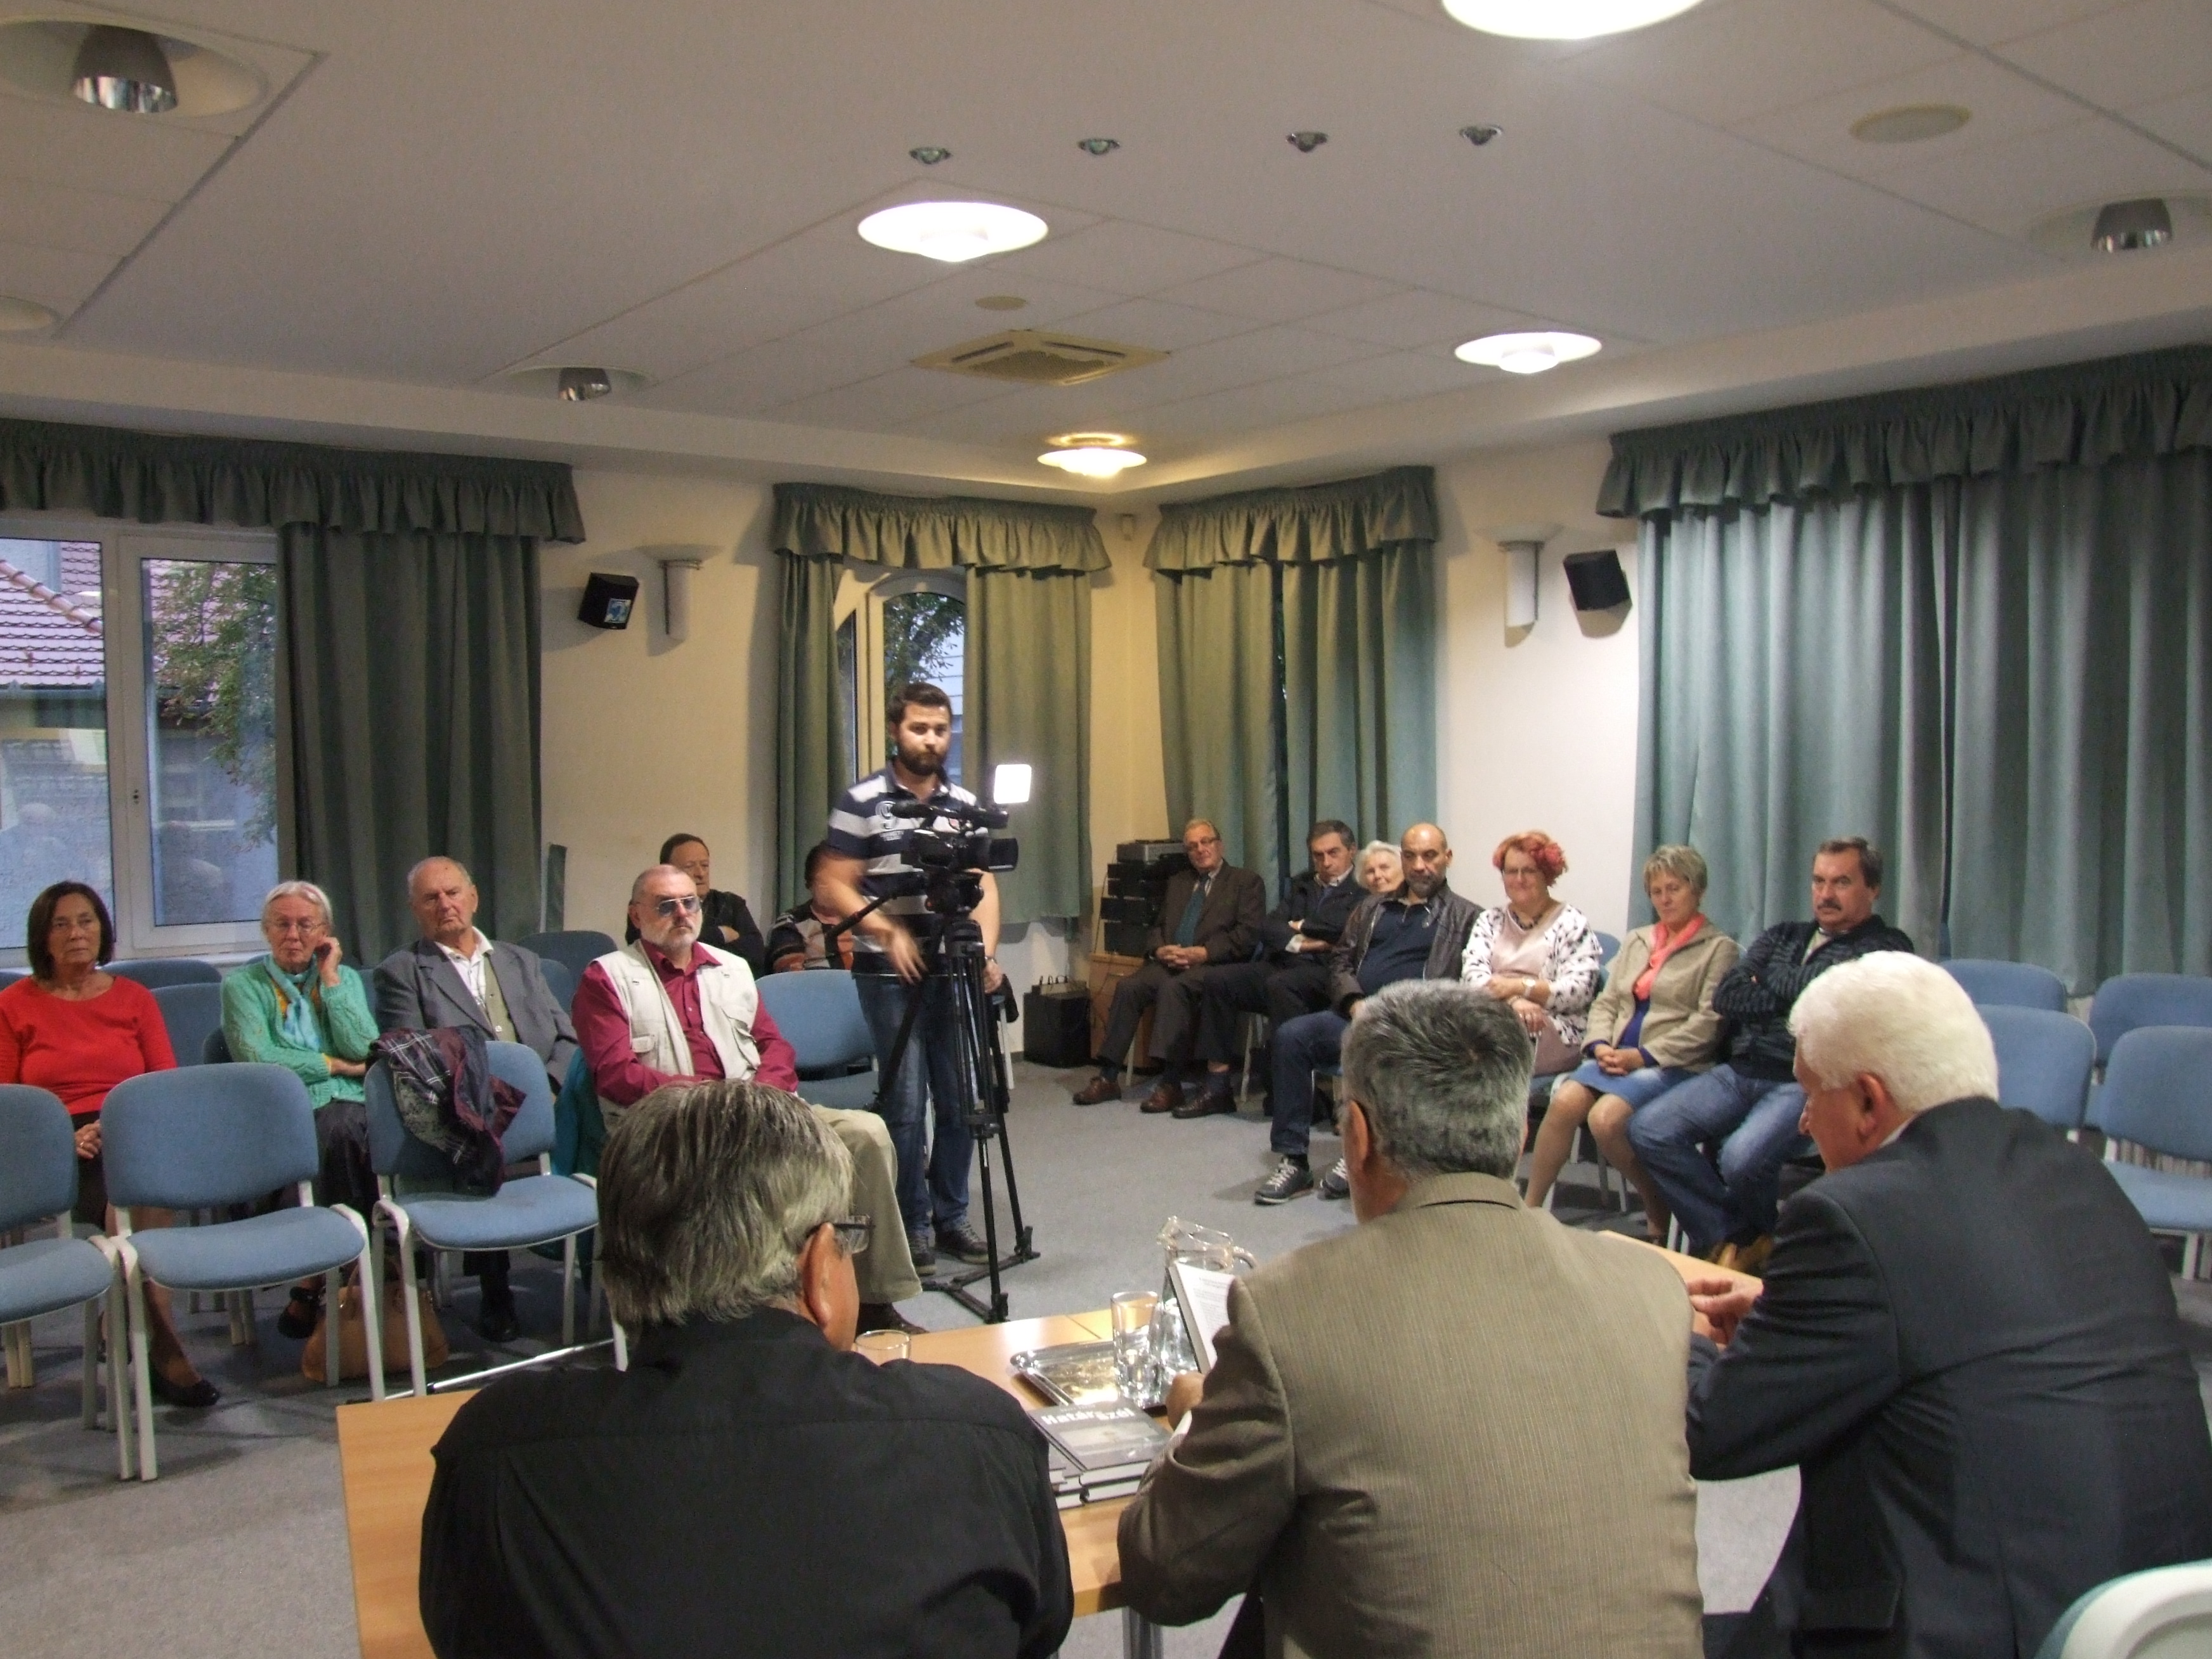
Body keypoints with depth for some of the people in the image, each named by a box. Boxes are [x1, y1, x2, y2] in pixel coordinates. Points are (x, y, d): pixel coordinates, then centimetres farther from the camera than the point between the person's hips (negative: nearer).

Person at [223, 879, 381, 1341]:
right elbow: (256, 1058, -7)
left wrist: (330, 979, 3)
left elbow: (365, 1050, 1)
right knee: (342, 1131, -34)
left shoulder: (344, 977, 18)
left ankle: (313, 1284, -18)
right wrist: (333, 1065, -2)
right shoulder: (243, 985, 10)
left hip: (348, 1107, 3)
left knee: (344, 1129, -32)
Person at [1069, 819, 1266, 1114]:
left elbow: (1248, 935, -4)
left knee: (1174, 988, -36)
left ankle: (1171, 1083, -37)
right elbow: (1156, 928, 23)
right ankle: (1108, 1078, -20)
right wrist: (1160, 950, -2)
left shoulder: (1247, 882, 9)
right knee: (1128, 987, -23)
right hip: (1169, 963, 5)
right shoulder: (1177, 883, 28)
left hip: (1213, 966, -5)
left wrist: (1202, 953, -15)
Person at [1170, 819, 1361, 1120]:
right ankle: (1217, 1087, -8)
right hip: (1282, 964, 7)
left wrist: (1300, 926, 1)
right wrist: (1300, 942, -7)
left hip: (1324, 972, -7)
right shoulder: (1301, 884, 24)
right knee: (1216, 980, -11)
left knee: (1280, 984, -36)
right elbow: (1267, 928, 12)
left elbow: (1344, 926, -17)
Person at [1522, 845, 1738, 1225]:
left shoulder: (1719, 949, 2)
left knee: (1606, 1117, -30)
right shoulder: (1636, 941, 22)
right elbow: (1606, 1002, 18)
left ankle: (1660, 1215, -8)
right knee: (1564, 1102, -24)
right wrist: (1601, 1046, -3)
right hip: (1619, 1058, 5)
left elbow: (1708, 1023, -9)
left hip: (1675, 1065, -5)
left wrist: (1642, 1056, -15)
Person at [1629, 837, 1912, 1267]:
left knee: (1743, 1157, -32)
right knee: (1648, 1130, -14)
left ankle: (1754, 1240, 3)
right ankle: (1727, 1238, -2)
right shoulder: (1782, 937, 23)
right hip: (1740, 1072, 6)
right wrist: (1796, 999, -4)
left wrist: (1769, 983, 6)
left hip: (1807, 1084, -6)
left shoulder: (1886, 949, 4)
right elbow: (1727, 997, 8)